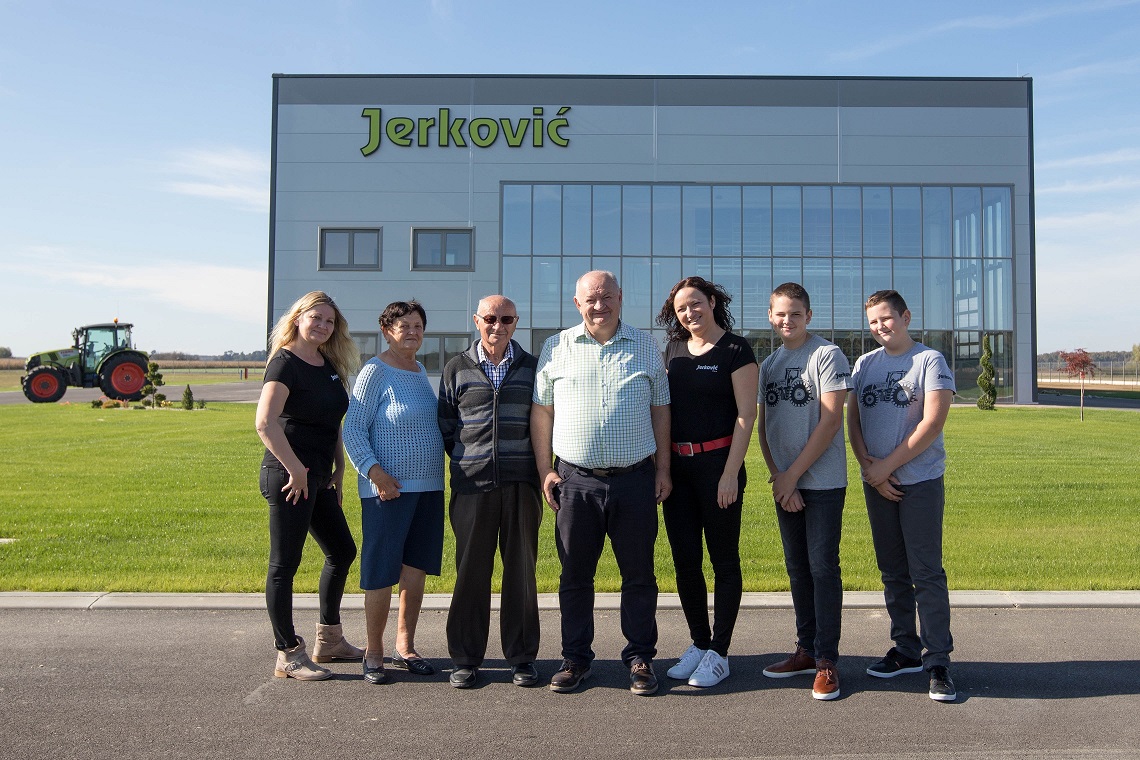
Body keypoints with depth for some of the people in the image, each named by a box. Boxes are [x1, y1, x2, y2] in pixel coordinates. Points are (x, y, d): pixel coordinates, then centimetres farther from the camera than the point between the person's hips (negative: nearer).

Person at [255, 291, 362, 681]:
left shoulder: (329, 365, 13)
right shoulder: (285, 363, -12)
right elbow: (265, 422, -24)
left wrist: (338, 468, 15)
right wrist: (296, 470, -20)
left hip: (318, 477, 10)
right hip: (289, 476, -9)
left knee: (342, 551, 17)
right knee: (284, 564, 0)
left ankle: (328, 640, 31)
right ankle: (288, 655, 11)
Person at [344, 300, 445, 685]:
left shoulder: (421, 371, 15)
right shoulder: (375, 371, -7)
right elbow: (353, 429, -11)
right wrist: (374, 471, -22)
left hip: (428, 487, 7)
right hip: (389, 489, -7)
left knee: (416, 569, 11)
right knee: (381, 572, -1)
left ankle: (405, 647, 24)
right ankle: (373, 653, 13)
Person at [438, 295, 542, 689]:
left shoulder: (532, 367, 9)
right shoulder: (457, 368, 7)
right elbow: (445, 427, 12)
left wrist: (538, 467, 7)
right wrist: (469, 461, 7)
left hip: (521, 484, 1)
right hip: (472, 486, 0)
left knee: (521, 570, 6)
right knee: (471, 571, 4)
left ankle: (522, 657, 18)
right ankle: (465, 659, 17)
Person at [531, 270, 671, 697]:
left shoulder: (646, 348, 8)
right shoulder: (556, 348, 6)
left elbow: (660, 410, 10)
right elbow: (541, 412, 7)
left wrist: (663, 469, 5)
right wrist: (544, 470, 1)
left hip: (635, 480, 0)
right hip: (575, 481, 0)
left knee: (639, 574, 7)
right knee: (575, 575, 9)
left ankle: (640, 658, 21)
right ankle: (575, 658, 23)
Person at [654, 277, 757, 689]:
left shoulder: (735, 350, -5)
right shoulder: (674, 350, 11)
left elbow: (746, 415, -9)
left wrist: (731, 473, -15)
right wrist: (661, 467, 8)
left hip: (718, 464, -6)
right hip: (678, 466, 6)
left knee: (723, 560, 4)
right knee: (685, 560, 10)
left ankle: (719, 654, 14)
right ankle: (699, 644, 25)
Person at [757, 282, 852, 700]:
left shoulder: (828, 355, -7)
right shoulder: (768, 364, 12)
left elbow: (831, 420, -14)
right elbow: (763, 426, 12)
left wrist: (792, 474, -13)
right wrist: (776, 475, -3)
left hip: (823, 481, -6)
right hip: (784, 483, 6)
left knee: (823, 567, -3)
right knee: (797, 568, 12)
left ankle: (827, 660, 6)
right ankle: (806, 650, 23)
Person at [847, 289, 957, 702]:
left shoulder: (930, 360, -3)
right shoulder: (864, 364, 11)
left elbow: (933, 422, -11)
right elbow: (853, 421, 8)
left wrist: (887, 465, -13)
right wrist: (867, 466, -7)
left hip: (921, 481, -5)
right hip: (876, 482, 5)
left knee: (926, 572, -4)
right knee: (893, 572, 11)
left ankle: (938, 661, 5)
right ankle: (907, 651, 23)